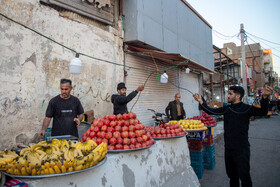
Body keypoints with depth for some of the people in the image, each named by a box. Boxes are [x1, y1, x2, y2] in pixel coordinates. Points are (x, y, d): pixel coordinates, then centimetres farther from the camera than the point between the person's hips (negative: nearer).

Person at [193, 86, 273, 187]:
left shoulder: (246, 108, -11)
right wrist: (201, 101, -6)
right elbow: (211, 111, 5)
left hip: (241, 149, -5)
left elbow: (262, 112, -25)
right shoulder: (226, 109, 4)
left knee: (244, 175, 5)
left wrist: (264, 97, -43)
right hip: (228, 147, 6)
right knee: (231, 174, 22)